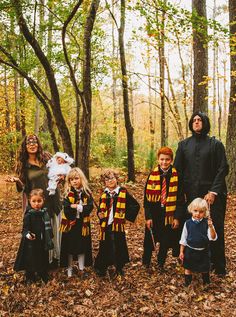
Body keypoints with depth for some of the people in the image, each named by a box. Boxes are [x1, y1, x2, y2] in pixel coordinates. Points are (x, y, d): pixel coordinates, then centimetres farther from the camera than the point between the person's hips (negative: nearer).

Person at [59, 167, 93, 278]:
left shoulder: (87, 193, -3)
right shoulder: (68, 194, -7)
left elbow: (90, 207, -14)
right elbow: (66, 209, -17)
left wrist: (75, 206, -20)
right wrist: (81, 208, -19)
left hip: (83, 224, 1)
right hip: (70, 224, -1)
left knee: (82, 246, 12)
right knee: (69, 246, 10)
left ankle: (81, 268, 28)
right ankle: (69, 268, 27)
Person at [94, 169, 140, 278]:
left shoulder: (123, 193, -3)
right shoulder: (104, 195, 8)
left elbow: (136, 205, 0)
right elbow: (100, 209, 20)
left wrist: (126, 215, -5)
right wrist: (99, 214, 0)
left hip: (118, 225, -2)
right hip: (105, 225, 3)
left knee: (118, 247, 5)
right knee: (105, 247, 7)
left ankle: (119, 268, 24)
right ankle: (101, 267, 23)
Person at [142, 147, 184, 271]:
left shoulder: (176, 176, -6)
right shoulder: (152, 175, -5)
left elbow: (180, 199, -3)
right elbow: (147, 197, -4)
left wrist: (177, 217, -8)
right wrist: (148, 216, -9)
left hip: (169, 214, 0)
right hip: (154, 214, 0)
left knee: (166, 241, 12)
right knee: (150, 239, 11)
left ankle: (161, 263, 31)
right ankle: (146, 263, 30)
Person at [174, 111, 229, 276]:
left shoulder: (215, 144, 2)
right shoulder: (184, 145, 9)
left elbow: (223, 168, -3)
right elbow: (177, 169, 8)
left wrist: (213, 191, -11)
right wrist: (181, 192, -1)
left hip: (214, 193, -2)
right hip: (192, 193, 2)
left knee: (217, 229, 1)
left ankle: (219, 265, 15)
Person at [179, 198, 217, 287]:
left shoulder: (207, 223, -13)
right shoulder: (188, 223, -10)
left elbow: (213, 238, -20)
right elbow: (183, 239, -1)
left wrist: (211, 227, -36)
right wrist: (181, 251, 0)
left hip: (203, 252, 0)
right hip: (190, 251, 0)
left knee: (204, 269, 17)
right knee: (188, 268, 13)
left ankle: (206, 284, 39)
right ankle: (187, 284, 32)